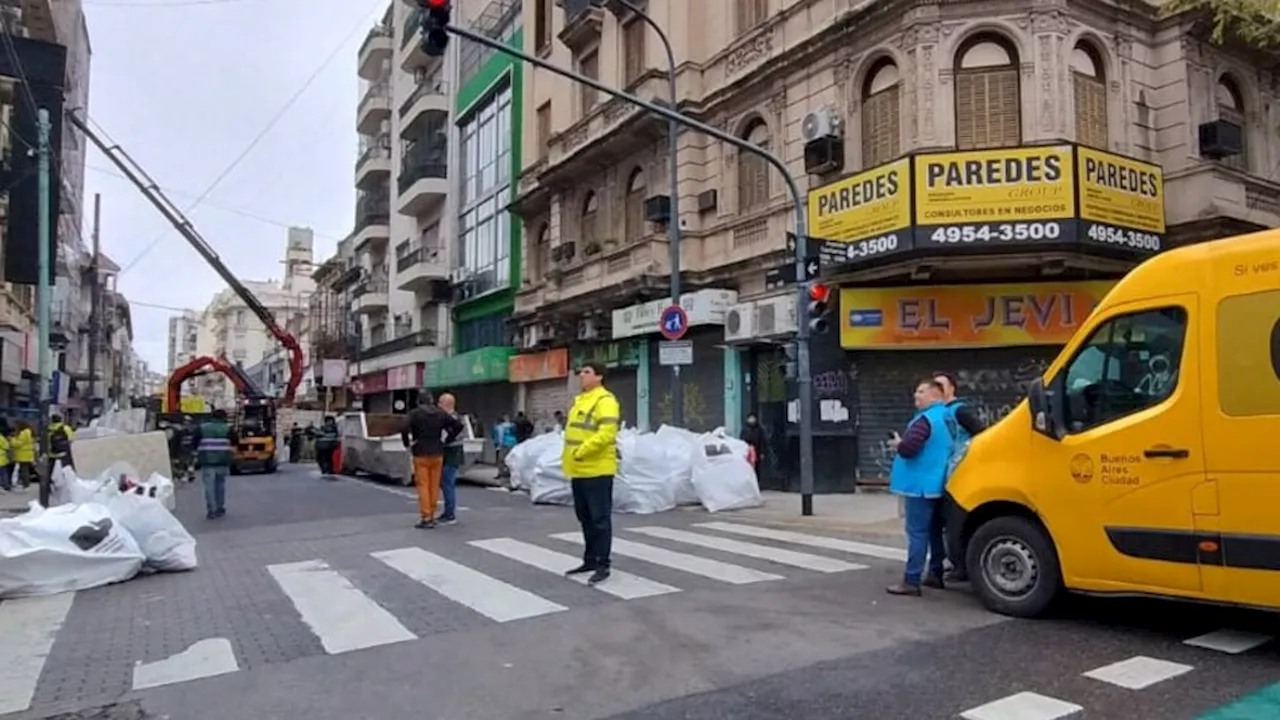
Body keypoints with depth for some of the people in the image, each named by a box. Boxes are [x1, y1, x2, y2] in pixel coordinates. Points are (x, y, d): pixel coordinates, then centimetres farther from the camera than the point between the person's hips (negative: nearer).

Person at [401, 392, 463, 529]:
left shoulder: (415, 413, -5)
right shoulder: (441, 413, 6)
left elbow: (405, 430, -18)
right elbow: (458, 425, 3)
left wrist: (408, 445, -2)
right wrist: (447, 440, 8)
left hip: (421, 454, -4)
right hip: (437, 454, 4)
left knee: (423, 486, -1)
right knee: (434, 486, 9)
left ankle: (426, 518, -5)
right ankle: (431, 516, 15)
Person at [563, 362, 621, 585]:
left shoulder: (605, 400, -12)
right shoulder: (580, 401, 18)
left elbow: (606, 433, -23)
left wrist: (582, 451, -21)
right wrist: (568, 458, 14)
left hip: (597, 470, -9)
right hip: (579, 471, 10)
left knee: (600, 519, -3)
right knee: (585, 518, 16)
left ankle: (603, 565, 2)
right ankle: (589, 560, 26)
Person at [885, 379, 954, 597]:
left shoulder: (925, 420, -19)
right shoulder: (944, 416, 14)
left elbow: (908, 448, -27)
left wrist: (898, 443, -6)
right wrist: (903, 443, 17)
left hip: (920, 485, -10)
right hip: (934, 484, 10)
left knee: (917, 532, -8)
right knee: (933, 530, 18)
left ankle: (911, 581, -6)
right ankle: (935, 574, 27)